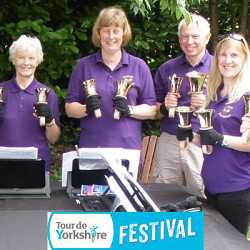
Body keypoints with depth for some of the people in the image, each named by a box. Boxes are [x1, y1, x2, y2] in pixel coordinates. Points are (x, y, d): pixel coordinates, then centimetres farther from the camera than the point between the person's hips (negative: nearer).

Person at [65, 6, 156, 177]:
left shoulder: (139, 67, 6)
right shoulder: (84, 66, 6)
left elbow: (152, 109, 5)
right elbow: (69, 108, 7)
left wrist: (130, 110, -13)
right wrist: (86, 108, -13)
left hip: (128, 149, 0)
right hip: (91, 148, 0)